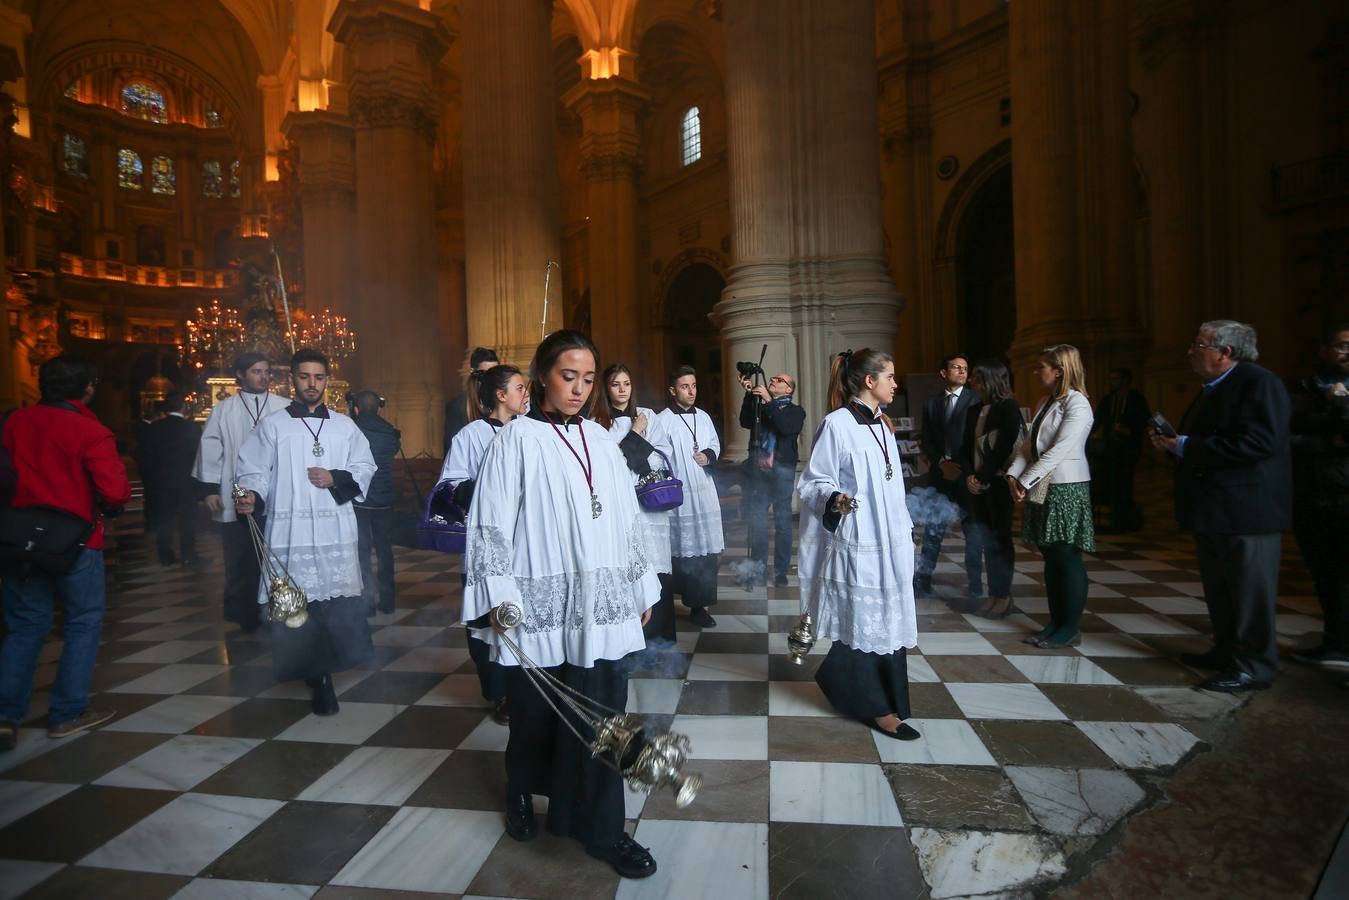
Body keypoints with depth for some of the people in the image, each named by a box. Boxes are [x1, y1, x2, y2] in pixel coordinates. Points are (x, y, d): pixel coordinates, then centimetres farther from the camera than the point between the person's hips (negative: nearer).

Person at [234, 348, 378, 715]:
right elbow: (254, 471, 3)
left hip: (335, 531, 1)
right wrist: (251, 496, -17)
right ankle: (318, 679, 11)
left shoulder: (345, 426, 13)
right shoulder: (271, 426, 7)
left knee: (339, 602, -3)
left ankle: (323, 674, 17)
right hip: (290, 532, -1)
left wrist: (336, 479, -4)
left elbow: (365, 469, 13)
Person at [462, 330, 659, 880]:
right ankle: (522, 795, 42)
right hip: (543, 607, -3)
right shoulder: (518, 439, -5)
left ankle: (601, 829, 21)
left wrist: (642, 586, 14)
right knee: (537, 715, 14)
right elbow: (491, 523, -7)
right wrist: (498, 597, -13)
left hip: (602, 605, 4)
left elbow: (626, 518, 12)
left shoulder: (600, 440, 9)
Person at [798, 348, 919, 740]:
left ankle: (838, 680, 32)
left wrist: (906, 527, 20)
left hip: (890, 544, 9)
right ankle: (876, 707, 17)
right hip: (857, 545, -9)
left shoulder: (882, 424, 12)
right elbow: (813, 482, -12)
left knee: (886, 622, 14)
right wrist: (835, 499, -31)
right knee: (865, 624, 2)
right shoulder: (837, 424, -13)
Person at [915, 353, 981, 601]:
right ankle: (922, 580, 13)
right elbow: (926, 440, 7)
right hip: (940, 473, 3)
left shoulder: (976, 400, 0)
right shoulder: (931, 403, 10)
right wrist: (941, 463, -8)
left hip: (968, 475, -2)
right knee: (933, 529, 5)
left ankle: (974, 588, 14)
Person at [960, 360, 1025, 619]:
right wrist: (969, 476, -4)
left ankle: (1003, 596, 12)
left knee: (999, 538, 0)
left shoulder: (1008, 408, -7)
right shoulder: (973, 410, 13)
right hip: (978, 483, 6)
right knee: (982, 538, 7)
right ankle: (994, 595, 17)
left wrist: (983, 479, -13)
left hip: (998, 482, -6)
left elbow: (1005, 448, -14)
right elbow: (965, 447, 11)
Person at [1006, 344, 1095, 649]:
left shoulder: (1077, 404, -12)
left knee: (1067, 558, 0)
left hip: (1066, 489, -8)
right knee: (1050, 558, 12)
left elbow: (1059, 450, -19)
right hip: (1042, 489, 8)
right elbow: (1029, 445, 10)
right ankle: (1056, 622, 21)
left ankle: (1070, 628, 11)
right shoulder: (1045, 403, 14)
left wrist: (1026, 481, -18)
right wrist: (1014, 475, -4)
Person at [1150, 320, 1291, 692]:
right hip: (1212, 509, 10)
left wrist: (1185, 446, -24)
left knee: (1249, 591, 1)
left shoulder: (1259, 383, -15)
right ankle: (1227, 651, 32)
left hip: (1245, 511, -10)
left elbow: (1260, 442, -28)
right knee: (1219, 590, 19)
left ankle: (1253, 666, 12)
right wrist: (1172, 441, 3)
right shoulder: (1211, 390, 15)